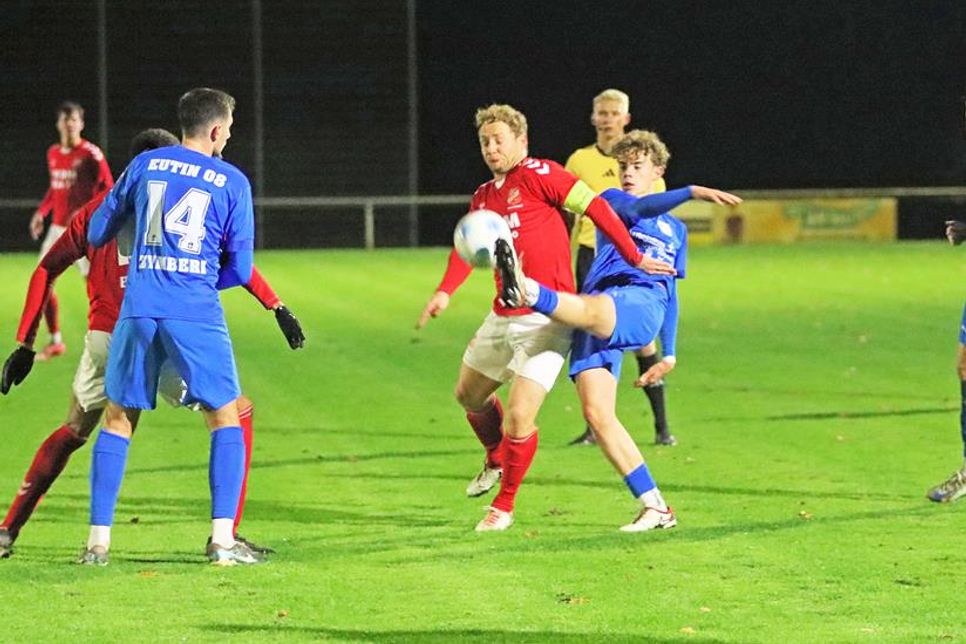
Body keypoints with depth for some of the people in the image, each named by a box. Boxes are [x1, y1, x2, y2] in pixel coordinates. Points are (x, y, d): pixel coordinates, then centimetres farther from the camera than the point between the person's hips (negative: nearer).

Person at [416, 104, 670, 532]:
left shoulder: (537, 174, -11)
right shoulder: (483, 197, 12)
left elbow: (594, 207, -14)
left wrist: (635, 259, -17)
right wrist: (444, 291, -18)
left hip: (545, 320, -8)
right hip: (503, 316, 8)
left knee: (519, 417, -12)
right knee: (469, 395, 23)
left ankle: (503, 505, 7)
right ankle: (496, 462, 50)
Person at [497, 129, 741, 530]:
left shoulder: (676, 230, 30)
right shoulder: (611, 200, 22)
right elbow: (638, 207, -3)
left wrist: (669, 354, 29)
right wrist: (693, 192, -19)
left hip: (641, 304, -1)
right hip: (597, 309, 1)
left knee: (591, 309, -38)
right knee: (596, 414, -15)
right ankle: (655, 508, -11)